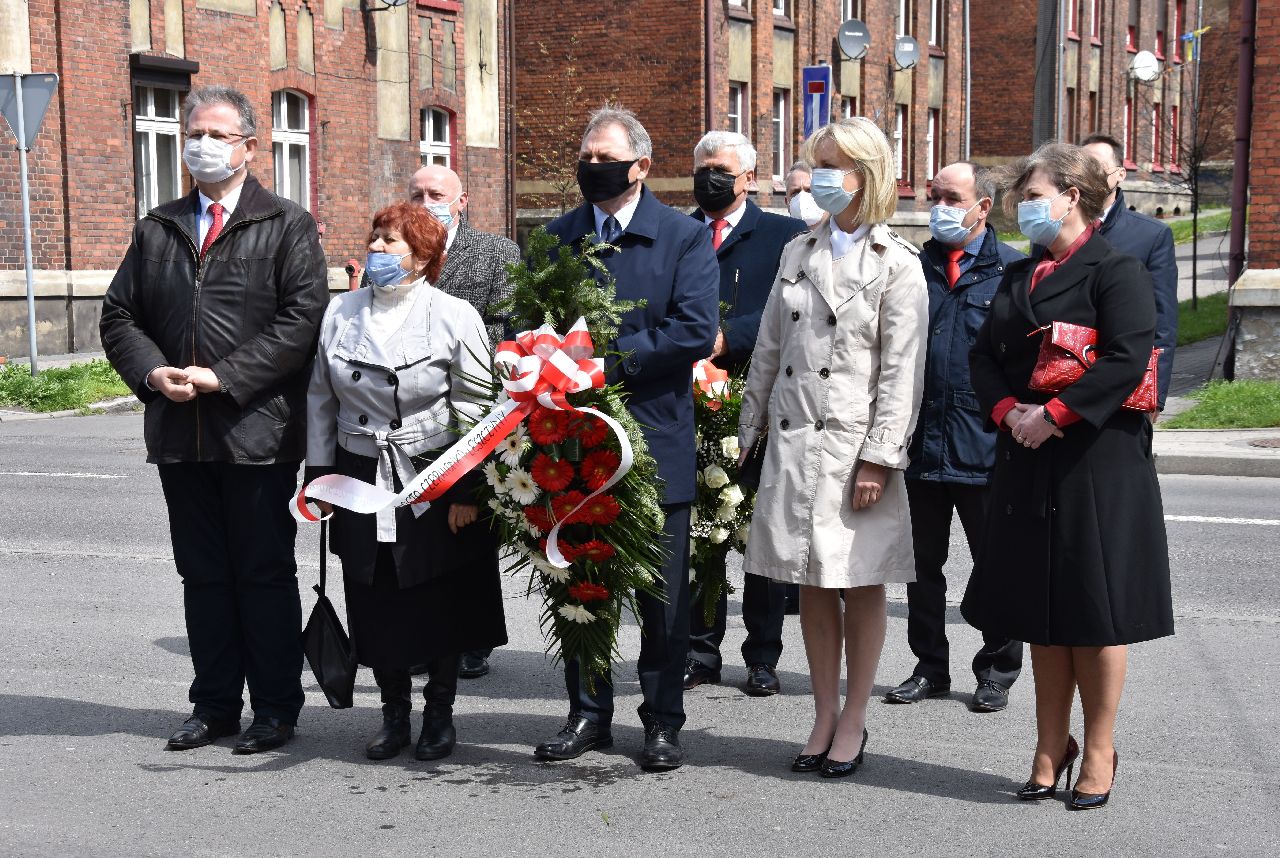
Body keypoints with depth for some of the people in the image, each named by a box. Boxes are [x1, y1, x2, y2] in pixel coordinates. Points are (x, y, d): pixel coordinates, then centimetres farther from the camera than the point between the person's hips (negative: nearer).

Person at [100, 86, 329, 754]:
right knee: (202, 575, 12)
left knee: (265, 574, 3)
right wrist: (152, 372, -6)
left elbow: (302, 318, -11)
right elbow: (119, 315, 14)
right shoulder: (157, 229, 15)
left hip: (259, 429, -5)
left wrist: (223, 377, -17)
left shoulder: (287, 227, 0)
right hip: (179, 431, 5)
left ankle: (275, 708, 13)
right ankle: (215, 704, 22)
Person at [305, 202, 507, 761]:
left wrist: (467, 489, -10)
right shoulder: (341, 312, 6)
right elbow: (321, 397, 12)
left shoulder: (455, 317, -6)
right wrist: (321, 470, 8)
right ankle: (394, 713, 24)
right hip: (363, 483, 3)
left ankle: (440, 714, 23)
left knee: (442, 605, 6)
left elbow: (475, 410, -7)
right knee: (375, 606, 7)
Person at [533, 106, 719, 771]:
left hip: (655, 441, -3)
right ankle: (588, 714, 23)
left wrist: (612, 360, -18)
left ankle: (663, 720, 17)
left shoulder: (685, 236, -2)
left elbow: (697, 330, -14)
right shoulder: (558, 235, 9)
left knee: (662, 593, 5)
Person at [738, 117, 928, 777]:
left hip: (854, 442, -5)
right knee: (812, 584, 10)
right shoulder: (799, 252, 11)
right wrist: (749, 429, 13)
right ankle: (824, 716, 20)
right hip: (793, 438, 5)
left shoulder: (897, 265, -5)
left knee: (860, 585, 5)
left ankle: (853, 722, 16)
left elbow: (902, 371, -9)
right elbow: (769, 348, 14)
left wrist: (879, 457, -14)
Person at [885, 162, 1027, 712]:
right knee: (924, 561, 13)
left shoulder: (1011, 270, -2)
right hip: (923, 440, 4)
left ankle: (997, 671, 22)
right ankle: (930, 667, 26)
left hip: (985, 444, -4)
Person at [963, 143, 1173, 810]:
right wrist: (1007, 410, -7)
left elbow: (1127, 358, -18)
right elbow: (984, 354, 12)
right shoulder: (1017, 277, 15)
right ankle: (1051, 748, 21)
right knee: (1041, 613, 10)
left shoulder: (1116, 272, -6)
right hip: (1028, 464, 6)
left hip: (1097, 462, -6)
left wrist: (1054, 413, -20)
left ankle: (1099, 752, 15)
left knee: (1095, 612, 1)